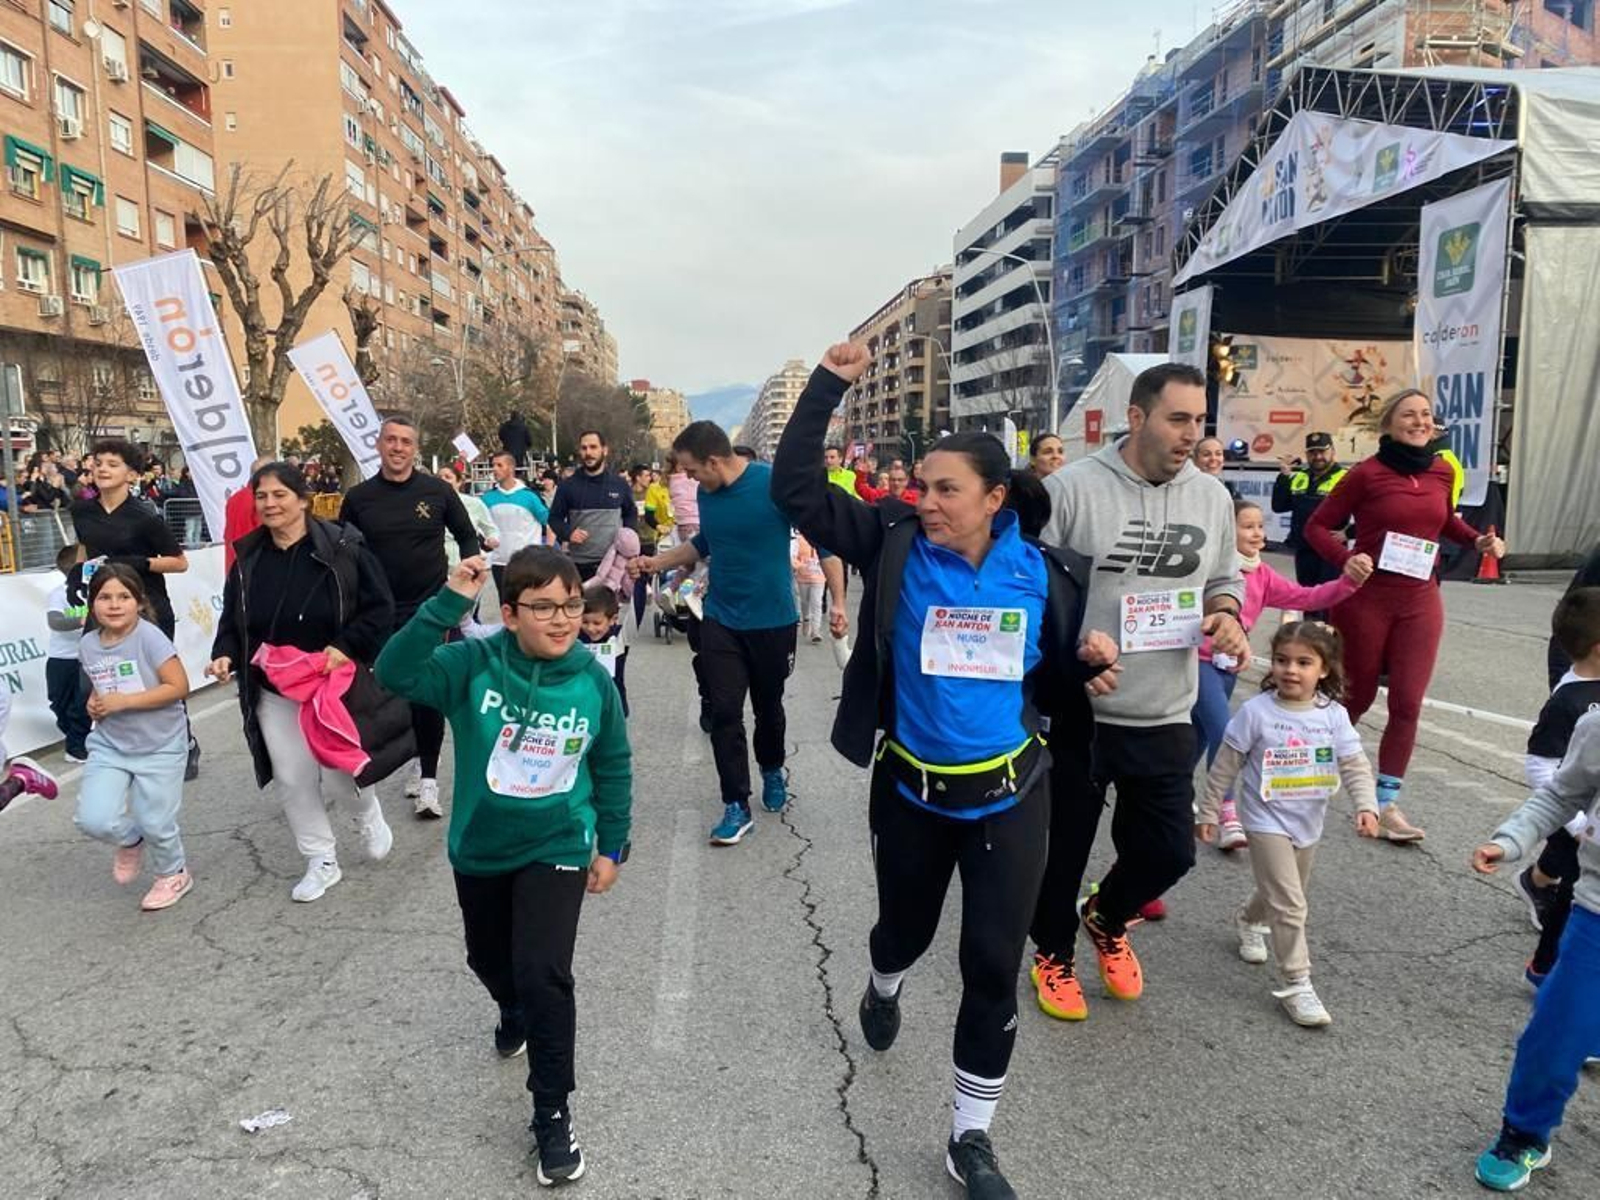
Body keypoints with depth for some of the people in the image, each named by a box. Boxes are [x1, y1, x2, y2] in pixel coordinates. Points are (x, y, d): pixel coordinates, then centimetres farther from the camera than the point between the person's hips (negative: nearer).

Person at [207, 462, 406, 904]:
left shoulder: (342, 547, -12)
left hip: (334, 684, -4)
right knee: (293, 779, 8)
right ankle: (321, 862, 24)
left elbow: (380, 608, -11)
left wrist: (346, 647, -22)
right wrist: (225, 655, -8)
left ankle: (368, 819, 38)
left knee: (341, 766, 3)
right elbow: (231, 621, 11)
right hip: (274, 691, 5)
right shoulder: (249, 558, 3)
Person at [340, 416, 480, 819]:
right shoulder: (359, 497, 0)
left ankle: (428, 778, 1)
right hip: (383, 614, 2)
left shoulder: (437, 491, -4)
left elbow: (467, 537, 7)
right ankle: (417, 761, 30)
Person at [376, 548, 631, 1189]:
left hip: (556, 848, -2)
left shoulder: (593, 681, -15)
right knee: (489, 960, 25)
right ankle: (516, 1012, 61)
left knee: (543, 974, -12)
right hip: (479, 847, 2)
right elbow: (396, 672, -33)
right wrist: (449, 603, -41)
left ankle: (552, 1114, 9)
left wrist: (611, 846, 2)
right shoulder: (475, 665, -18)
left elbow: (613, 765, -2)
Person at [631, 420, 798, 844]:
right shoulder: (706, 495, -1)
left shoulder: (775, 484, -18)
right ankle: (736, 806, 7)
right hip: (720, 621, 4)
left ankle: (772, 772, 43)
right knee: (725, 712, -3)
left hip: (773, 621, -4)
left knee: (768, 706, 15)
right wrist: (654, 563, 11)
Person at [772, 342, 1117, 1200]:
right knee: (906, 931, 22)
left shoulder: (1044, 575, -7)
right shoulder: (894, 546, -11)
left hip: (1007, 795, 0)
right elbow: (795, 489, -15)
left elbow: (1054, 675, 6)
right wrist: (827, 385, -20)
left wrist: (1089, 656, -16)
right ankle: (882, 987, 62)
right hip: (910, 793, 0)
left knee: (994, 965, 4)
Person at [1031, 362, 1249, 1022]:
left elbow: (1224, 580, 18)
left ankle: (1107, 919, 43)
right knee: (1064, 848, 12)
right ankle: (1054, 955, 39)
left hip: (1165, 718, 4)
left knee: (1170, 851, 10)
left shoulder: (1212, 497, 5)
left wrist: (1226, 614, -4)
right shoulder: (1071, 487, -12)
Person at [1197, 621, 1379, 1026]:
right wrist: (1208, 812, -4)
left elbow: (1356, 766, -6)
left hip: (1308, 825, 5)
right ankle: (1296, 984, 0)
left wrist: (1366, 806, -23)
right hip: (1268, 822, -5)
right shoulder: (1256, 711, -17)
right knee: (1289, 905, -10)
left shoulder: (1334, 716, -9)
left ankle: (1249, 921, 54)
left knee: (1284, 895, 24)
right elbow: (1225, 766, -9)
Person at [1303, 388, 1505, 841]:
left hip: (1420, 602, 4)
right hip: (1365, 599, -4)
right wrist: (1346, 559, -23)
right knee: (1357, 697, 10)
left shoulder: (1442, 471, 5)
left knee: (1407, 705, 0)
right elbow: (1317, 526, -7)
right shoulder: (1367, 473, -10)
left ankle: (1386, 804, 9)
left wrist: (1479, 540, 5)